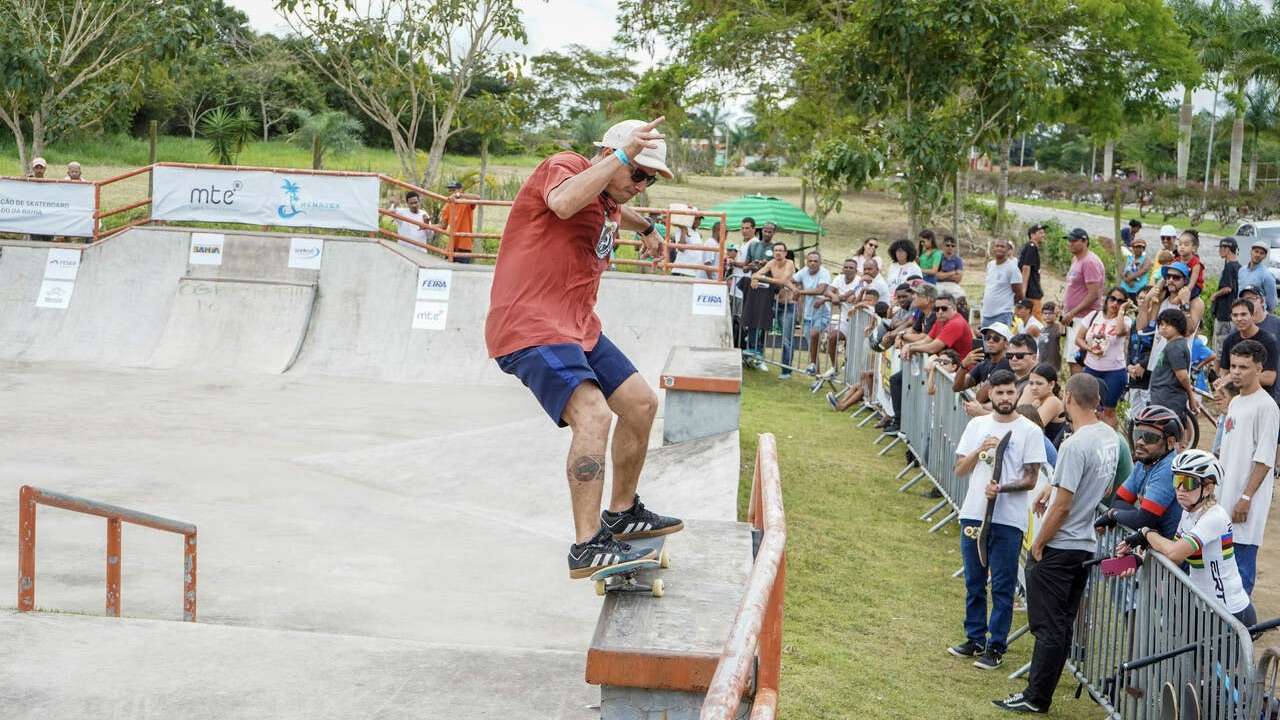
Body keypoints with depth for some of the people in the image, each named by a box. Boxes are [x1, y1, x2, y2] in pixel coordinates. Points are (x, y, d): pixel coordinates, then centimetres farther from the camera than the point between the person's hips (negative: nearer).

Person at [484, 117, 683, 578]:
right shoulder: (564, 167, -9)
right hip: (529, 328, -10)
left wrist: (646, 228, 59)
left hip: (579, 329, 10)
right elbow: (563, 202, -35)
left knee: (641, 403, 14)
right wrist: (622, 154, -30)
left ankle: (621, 513, 31)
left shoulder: (608, 200, 17)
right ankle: (588, 548, -26)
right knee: (593, 415, -26)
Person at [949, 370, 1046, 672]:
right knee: (974, 583, 13)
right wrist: (980, 450, -10)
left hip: (1008, 521, -4)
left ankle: (996, 646, 10)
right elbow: (959, 470, 6)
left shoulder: (1030, 431, -3)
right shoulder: (977, 425, 9)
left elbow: (1030, 479, -6)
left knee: (1002, 587, 2)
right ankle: (975, 639, 25)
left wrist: (1001, 488, -22)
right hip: (973, 515, 4)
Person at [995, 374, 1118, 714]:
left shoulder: (1075, 445, -22)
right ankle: (1041, 692, 22)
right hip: (1086, 546, 8)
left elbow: (1062, 506, -21)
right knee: (1062, 627, 13)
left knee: (1048, 627, -1)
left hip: (1057, 547, -8)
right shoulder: (1111, 438, 5)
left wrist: (1038, 543, -9)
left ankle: (1036, 699, 6)